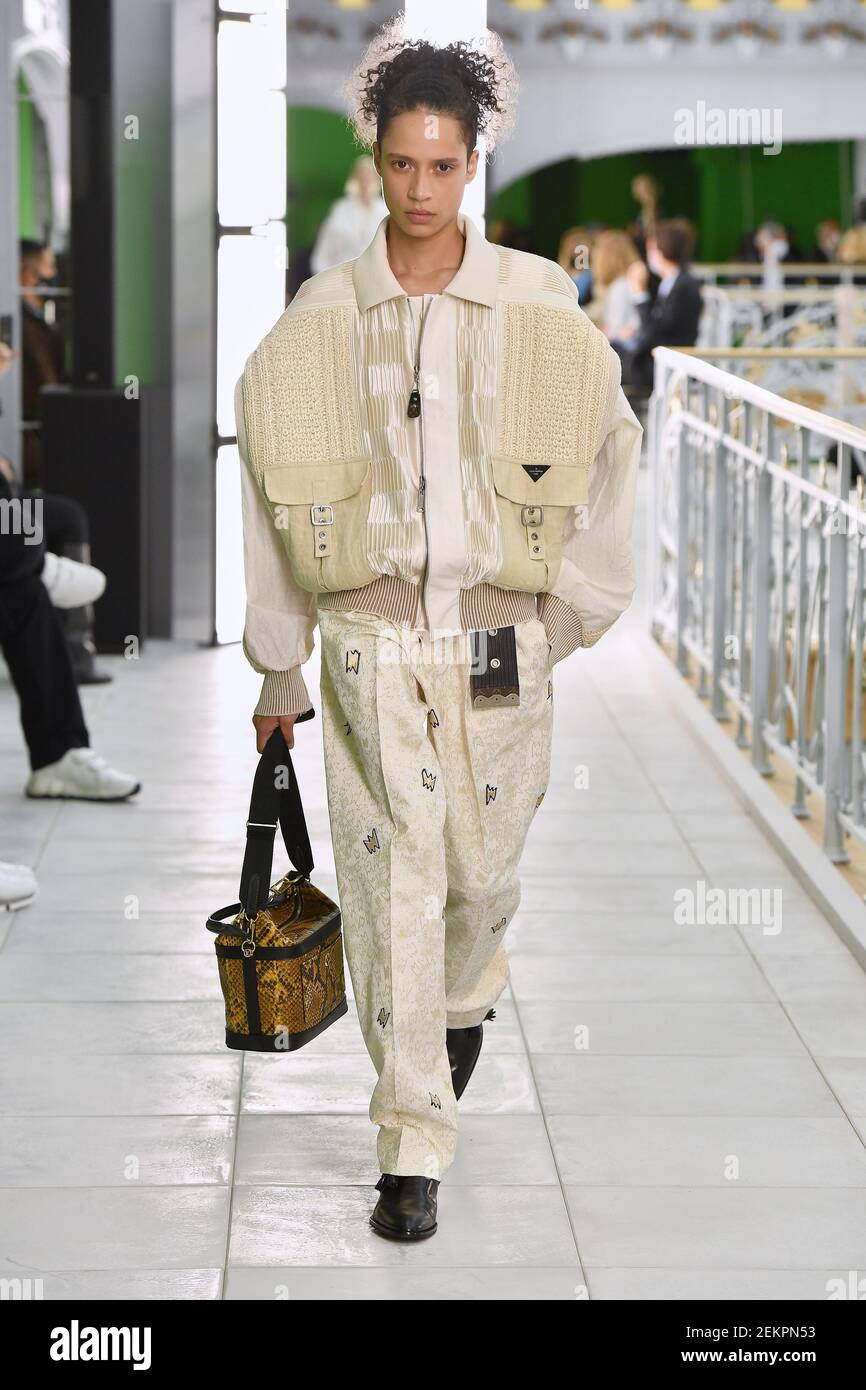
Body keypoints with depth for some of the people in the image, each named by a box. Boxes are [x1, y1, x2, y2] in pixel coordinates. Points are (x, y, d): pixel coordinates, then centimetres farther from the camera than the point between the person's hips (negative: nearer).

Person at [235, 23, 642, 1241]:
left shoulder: (541, 309, -1)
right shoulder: (319, 322, 0)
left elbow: (609, 453, 9)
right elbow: (271, 490, 6)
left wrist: (579, 604, 7)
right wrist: (278, 672, 9)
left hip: (501, 641, 1)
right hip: (369, 647, 0)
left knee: (484, 867, 12)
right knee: (392, 892, -2)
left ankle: (466, 1003, 48)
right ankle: (415, 1149, 7)